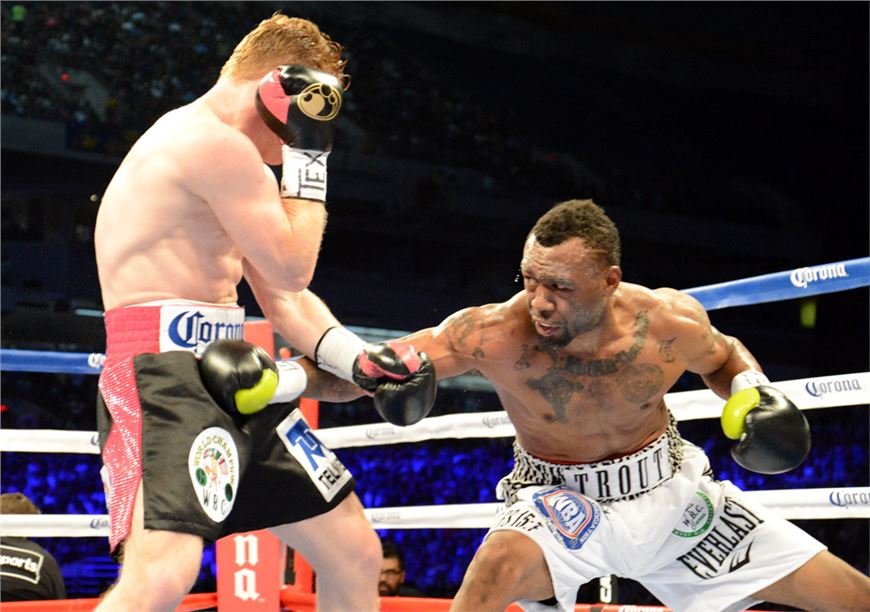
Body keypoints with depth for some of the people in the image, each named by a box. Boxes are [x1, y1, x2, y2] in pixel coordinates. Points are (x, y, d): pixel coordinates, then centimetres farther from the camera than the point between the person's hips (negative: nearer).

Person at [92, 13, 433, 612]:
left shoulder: (222, 154, 23)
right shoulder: (216, 142, -11)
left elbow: (282, 300, 21)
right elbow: (292, 269, -10)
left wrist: (357, 358, 6)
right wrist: (309, 157, -1)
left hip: (230, 377, 11)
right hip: (160, 374, -11)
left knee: (356, 554, 12)